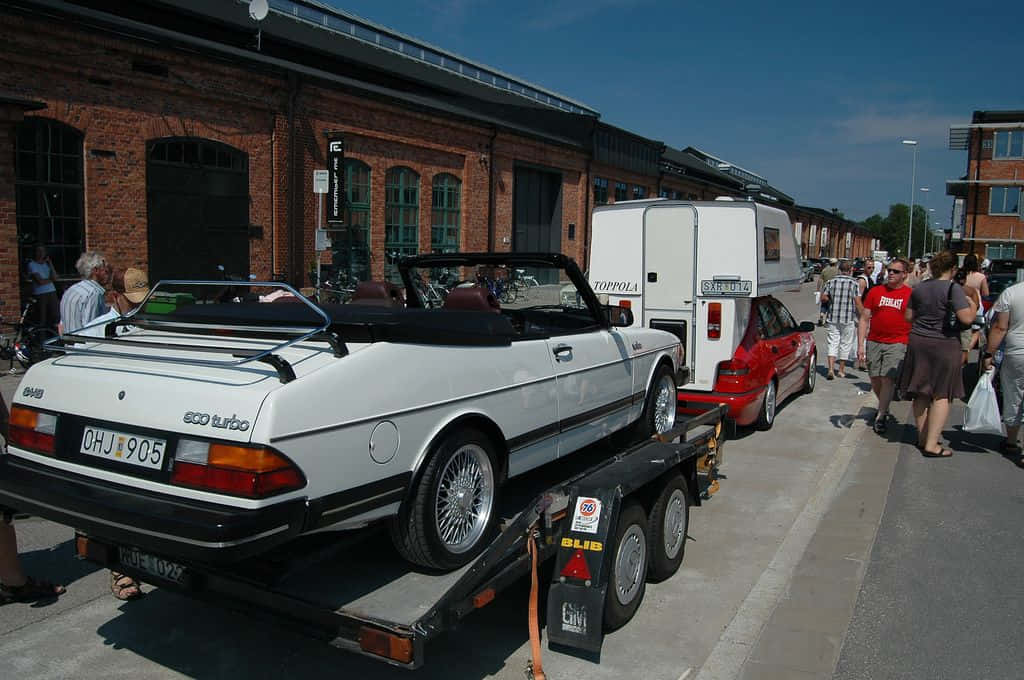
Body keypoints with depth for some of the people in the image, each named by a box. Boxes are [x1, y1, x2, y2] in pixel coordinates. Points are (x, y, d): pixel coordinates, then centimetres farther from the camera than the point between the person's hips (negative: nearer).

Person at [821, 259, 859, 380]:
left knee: (833, 343, 4)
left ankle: (831, 369, -10)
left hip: (833, 318, 2)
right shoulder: (854, 284, -7)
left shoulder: (832, 282, 1)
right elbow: (857, 302, -10)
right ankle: (842, 370, 19)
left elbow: (823, 296, 1)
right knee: (845, 344, 10)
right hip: (848, 319, -2)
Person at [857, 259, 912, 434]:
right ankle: (884, 407, 33)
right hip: (874, 342, 3)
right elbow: (864, 319, 7)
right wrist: (860, 345, 0)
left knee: (888, 379, -11)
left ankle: (881, 416, -1)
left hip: (897, 344, -3)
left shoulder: (910, 295, 1)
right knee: (875, 380, 9)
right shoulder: (875, 292, 7)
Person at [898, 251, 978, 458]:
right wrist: (973, 304, -1)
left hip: (918, 342, 5)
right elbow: (966, 318, -20)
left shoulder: (919, 287, 5)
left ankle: (922, 437, 22)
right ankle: (932, 444, 1)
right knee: (941, 395, 2)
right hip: (944, 344, -5)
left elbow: (908, 317, 10)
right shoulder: (953, 288, -13)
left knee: (922, 393, 13)